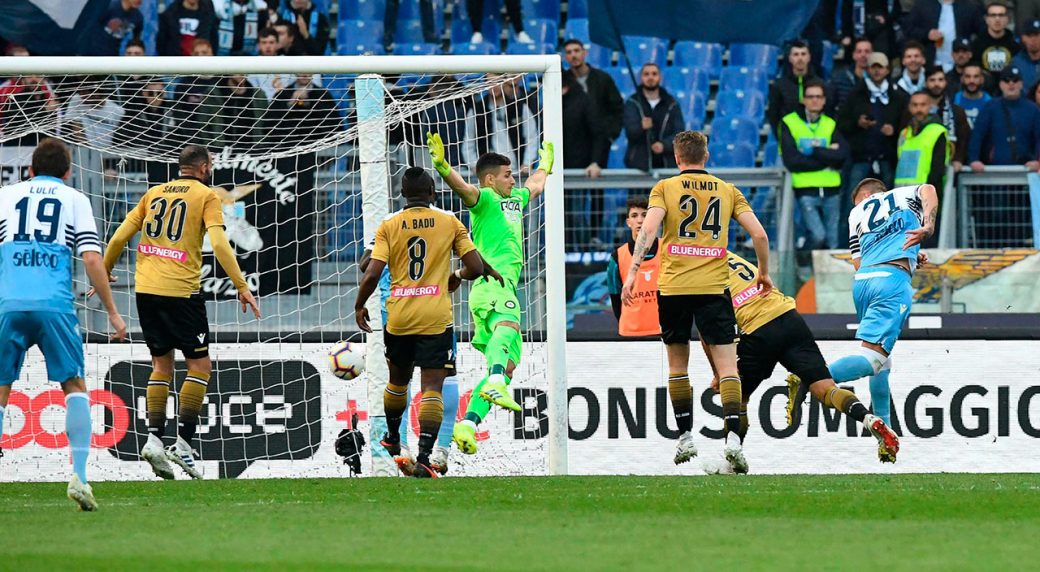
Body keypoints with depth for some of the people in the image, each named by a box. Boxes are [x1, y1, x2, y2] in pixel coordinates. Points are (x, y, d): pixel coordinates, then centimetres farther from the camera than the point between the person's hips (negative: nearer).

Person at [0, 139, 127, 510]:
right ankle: (79, 476, -7)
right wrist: (112, 311, 8)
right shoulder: (75, 200, 14)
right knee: (75, 387, 8)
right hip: (55, 305, -1)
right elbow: (91, 259, 4)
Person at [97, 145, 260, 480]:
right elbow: (218, 243, -12)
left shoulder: (154, 193, 15)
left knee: (162, 363, 15)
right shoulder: (206, 195, 1)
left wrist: (104, 274, 24)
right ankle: (183, 443, -5)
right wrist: (241, 286, -11)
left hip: (146, 289, 5)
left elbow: (120, 237, 12)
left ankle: (154, 437, 3)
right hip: (181, 290, -5)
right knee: (200, 364, 4)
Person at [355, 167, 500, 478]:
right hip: (435, 318, -2)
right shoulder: (449, 222, 1)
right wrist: (458, 276, 22)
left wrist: (359, 306, 9)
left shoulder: (389, 226, 1)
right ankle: (423, 457, -19)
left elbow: (372, 274, -7)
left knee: (398, 379, 24)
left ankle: (392, 438, 44)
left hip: (398, 317, 2)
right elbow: (475, 268, -1)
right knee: (432, 386, -6)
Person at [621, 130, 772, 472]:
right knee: (727, 365, -3)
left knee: (677, 364, 15)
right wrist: (764, 275, 20)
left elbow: (649, 229, -9)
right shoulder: (727, 191, 10)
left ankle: (685, 438, 15)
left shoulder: (665, 188, 6)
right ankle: (733, 437, -19)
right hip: (713, 287, 0)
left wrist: (632, 272, -13)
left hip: (672, 288, 0)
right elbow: (759, 235, 6)